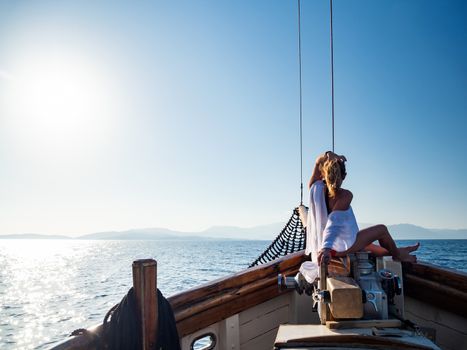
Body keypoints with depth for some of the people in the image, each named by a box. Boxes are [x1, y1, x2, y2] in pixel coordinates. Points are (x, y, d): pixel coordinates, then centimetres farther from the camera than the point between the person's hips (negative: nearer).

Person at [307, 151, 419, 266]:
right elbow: (333, 221, -34)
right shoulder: (345, 195, -20)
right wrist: (326, 248, -42)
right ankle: (398, 255, 39)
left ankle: (394, 251, 54)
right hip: (340, 248, -7)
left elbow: (318, 162, 8)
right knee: (382, 229, 13)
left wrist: (327, 156, -14)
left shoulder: (316, 189, -5)